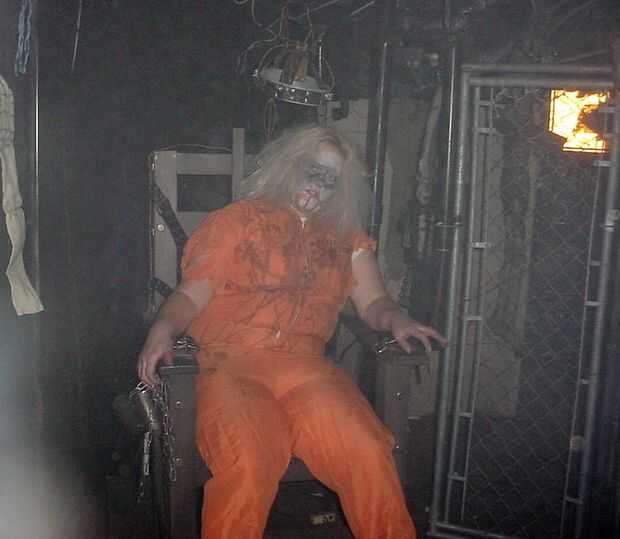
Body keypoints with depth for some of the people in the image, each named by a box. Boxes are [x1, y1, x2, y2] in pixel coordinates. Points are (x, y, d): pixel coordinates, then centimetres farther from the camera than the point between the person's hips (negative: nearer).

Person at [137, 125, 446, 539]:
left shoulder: (346, 236, 24)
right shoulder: (235, 221, 16)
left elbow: (374, 302, 19)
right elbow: (190, 295, 7)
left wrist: (395, 320, -5)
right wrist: (163, 329, -14)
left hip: (305, 365, 3)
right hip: (231, 364, -2)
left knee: (369, 456, -25)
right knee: (248, 465, -32)